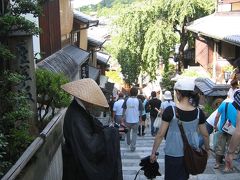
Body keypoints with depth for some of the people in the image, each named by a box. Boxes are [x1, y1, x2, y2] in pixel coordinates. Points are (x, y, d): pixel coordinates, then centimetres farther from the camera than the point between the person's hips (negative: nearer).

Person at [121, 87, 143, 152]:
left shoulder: (127, 100, -5)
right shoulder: (138, 101, -8)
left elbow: (124, 109, -1)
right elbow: (140, 110, -2)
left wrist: (123, 117, 8)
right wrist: (140, 118, 12)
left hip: (128, 119, 2)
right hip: (136, 120, -2)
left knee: (128, 131, 24)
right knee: (134, 133, 8)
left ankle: (128, 142, 43)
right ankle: (133, 147, 3)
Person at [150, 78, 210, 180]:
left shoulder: (170, 111, -16)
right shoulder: (199, 112, -6)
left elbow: (160, 134, -11)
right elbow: (205, 135, 4)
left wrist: (153, 152, -1)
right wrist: (207, 149, 22)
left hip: (173, 154, -3)